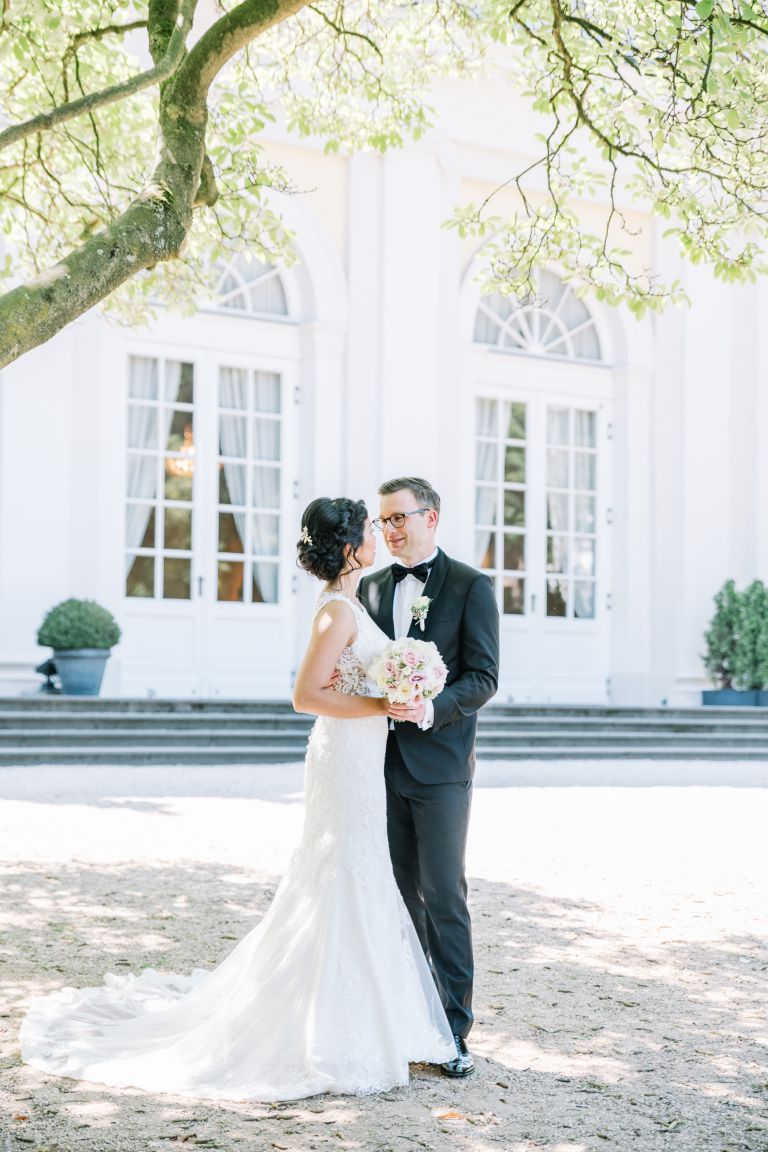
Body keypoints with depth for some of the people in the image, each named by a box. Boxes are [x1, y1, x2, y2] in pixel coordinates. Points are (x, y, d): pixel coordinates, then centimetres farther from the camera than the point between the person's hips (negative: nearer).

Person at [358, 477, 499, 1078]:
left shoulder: (471, 586, -3)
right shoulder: (372, 587, 13)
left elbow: (484, 677, -8)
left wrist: (431, 708, -23)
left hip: (440, 764, -5)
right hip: (384, 763, 5)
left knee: (443, 897, -4)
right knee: (400, 894, 11)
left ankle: (454, 1030, 3)